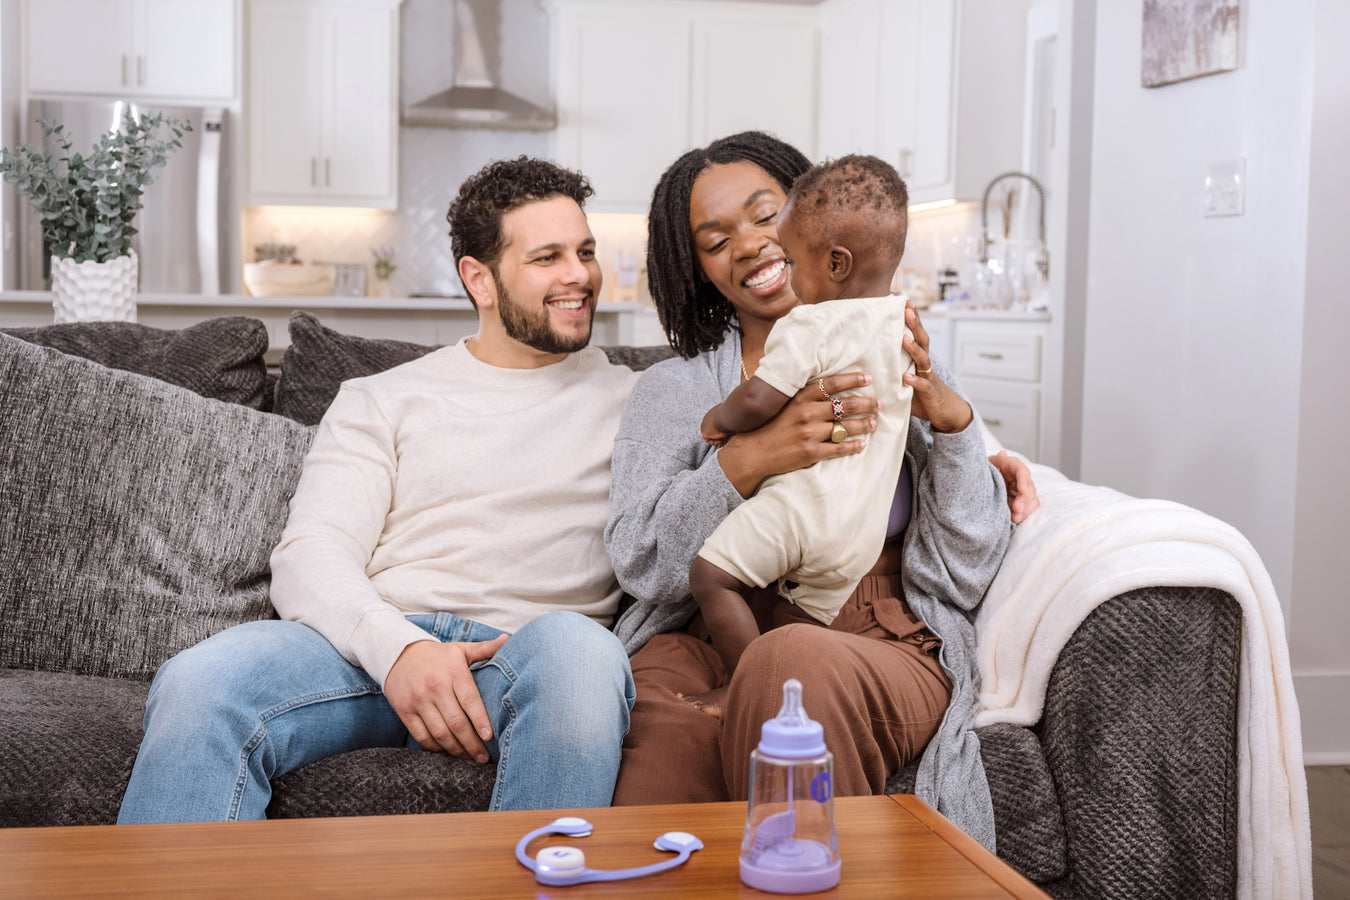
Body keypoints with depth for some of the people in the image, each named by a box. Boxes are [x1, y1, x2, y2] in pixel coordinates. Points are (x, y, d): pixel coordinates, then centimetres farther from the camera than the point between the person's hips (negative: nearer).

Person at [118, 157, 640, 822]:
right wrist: (397, 647, -17)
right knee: (198, 681, -28)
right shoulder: (381, 401, 18)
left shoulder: (629, 400, 20)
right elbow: (310, 555, 4)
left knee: (578, 647, -37)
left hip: (526, 649, 0)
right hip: (373, 641, 1)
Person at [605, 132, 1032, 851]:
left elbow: (959, 576, 6)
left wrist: (953, 420, -9)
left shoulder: (900, 367, 14)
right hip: (704, 643, 0)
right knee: (667, 734, -37)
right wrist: (750, 459, -17)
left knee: (792, 661, -36)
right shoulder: (670, 390, 15)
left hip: (882, 649, 1)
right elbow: (641, 564, -2)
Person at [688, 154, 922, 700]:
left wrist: (719, 419, 0)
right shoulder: (902, 323, 10)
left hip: (804, 498, -9)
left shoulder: (811, 325, -16)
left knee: (711, 574, -5)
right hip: (867, 522, 9)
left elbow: (757, 400, -21)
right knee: (816, 620, 18)